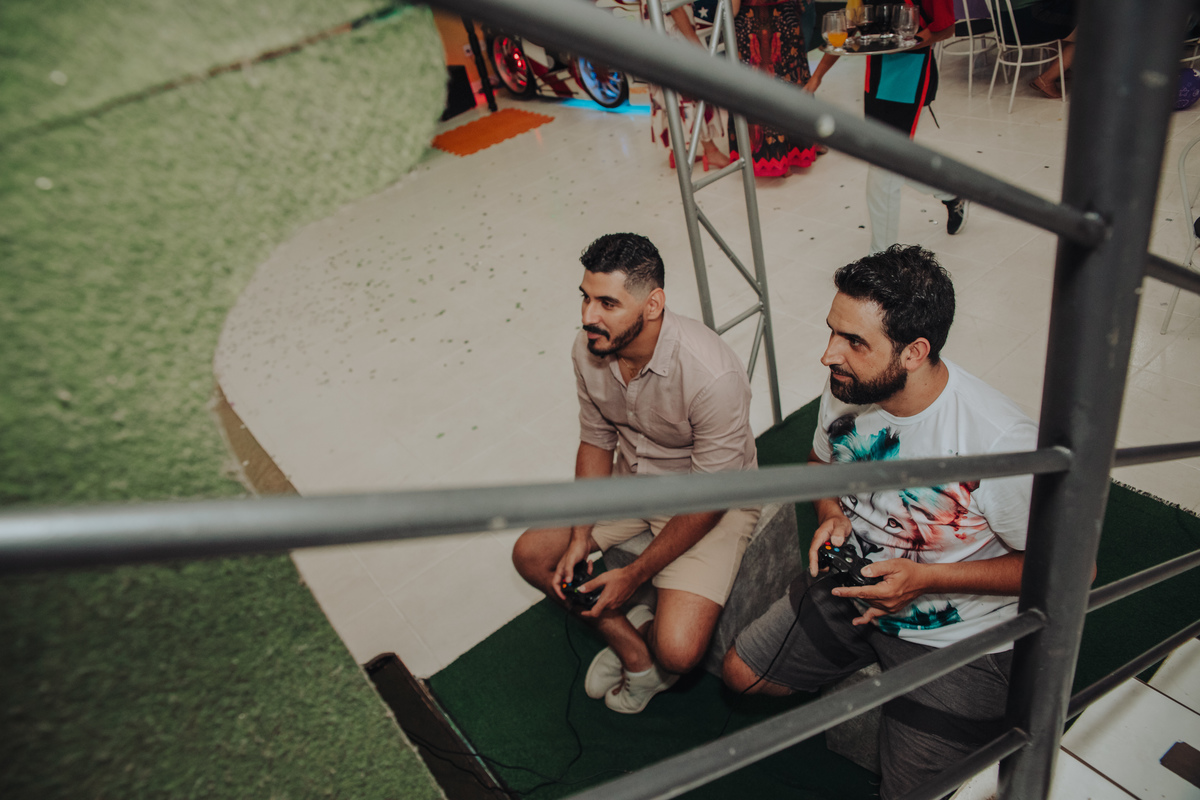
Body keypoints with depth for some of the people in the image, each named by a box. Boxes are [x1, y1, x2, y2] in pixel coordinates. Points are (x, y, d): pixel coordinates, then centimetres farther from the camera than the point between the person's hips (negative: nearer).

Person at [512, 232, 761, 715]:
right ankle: (632, 646, 6)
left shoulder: (712, 375, -34)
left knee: (678, 652, -21)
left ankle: (651, 639, 17)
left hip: (711, 503, -6)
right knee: (531, 554, 0)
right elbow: (596, 442, 0)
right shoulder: (588, 350, -14)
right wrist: (580, 538, -9)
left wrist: (634, 575, -19)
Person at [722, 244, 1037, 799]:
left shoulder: (1003, 443, -33)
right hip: (855, 586, 5)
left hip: (956, 637, -5)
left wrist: (926, 577, -25)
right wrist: (831, 516, -11)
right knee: (741, 672, 6)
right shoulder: (845, 388, -13)